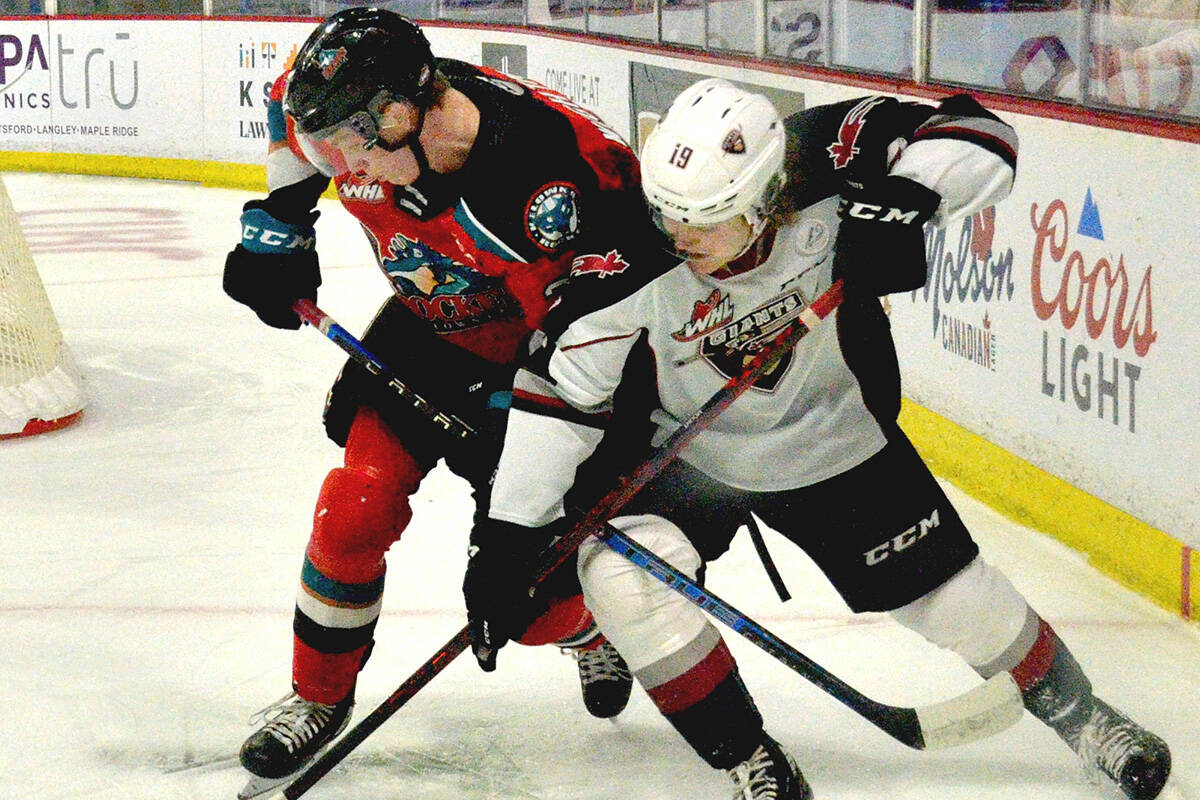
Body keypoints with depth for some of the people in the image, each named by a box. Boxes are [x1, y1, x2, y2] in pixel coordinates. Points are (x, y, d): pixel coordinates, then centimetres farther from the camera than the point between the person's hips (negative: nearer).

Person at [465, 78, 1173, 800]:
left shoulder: (822, 167, -30)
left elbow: (975, 134, -26)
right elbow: (559, 389, -23)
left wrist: (904, 198, -45)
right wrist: (512, 531, -25)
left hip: (836, 434, 0)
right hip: (684, 449, 0)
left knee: (951, 596, 5)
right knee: (619, 572, -24)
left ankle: (1078, 711, 35)